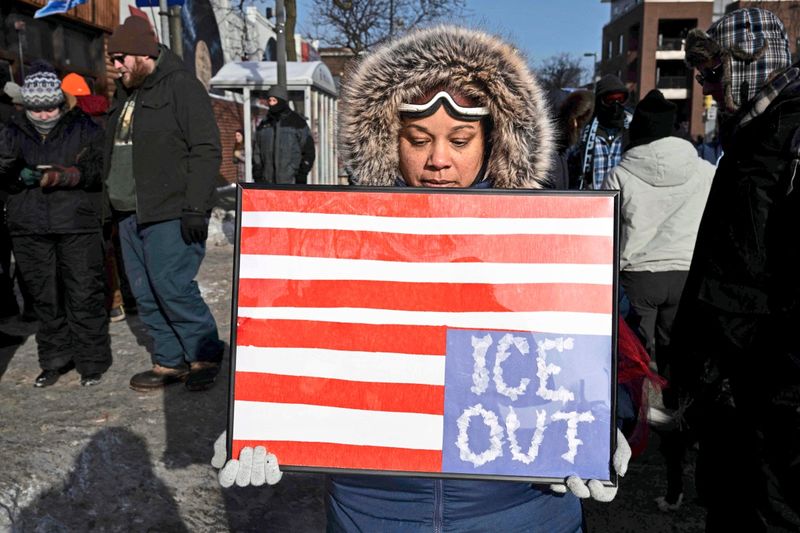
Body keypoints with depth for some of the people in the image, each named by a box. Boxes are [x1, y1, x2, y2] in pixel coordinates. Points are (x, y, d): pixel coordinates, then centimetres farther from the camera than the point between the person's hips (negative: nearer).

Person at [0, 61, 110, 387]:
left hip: (77, 225, -3)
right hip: (30, 228, 4)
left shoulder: (83, 129, 2)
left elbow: (95, 171, -8)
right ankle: (55, 361, 23)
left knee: (84, 294, -2)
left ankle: (92, 362, 10)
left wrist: (63, 175, -24)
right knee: (45, 297, 10)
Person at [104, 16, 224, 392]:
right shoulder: (124, 94, 18)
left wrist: (196, 208, -20)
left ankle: (205, 356, 7)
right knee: (145, 294, 9)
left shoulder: (181, 87, -7)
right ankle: (169, 361, 20)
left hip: (169, 215, -9)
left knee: (171, 287, -10)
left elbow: (206, 150, -14)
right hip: (130, 214, 9)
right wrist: (113, 205, 19)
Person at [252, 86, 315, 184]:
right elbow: (257, 152, 17)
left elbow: (308, 151, -1)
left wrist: (301, 177, -8)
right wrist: (257, 177, 9)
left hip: (291, 180, -4)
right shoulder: (264, 125, 14)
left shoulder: (297, 122, 1)